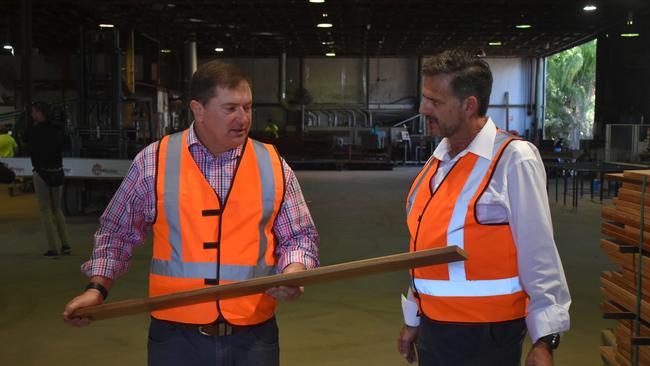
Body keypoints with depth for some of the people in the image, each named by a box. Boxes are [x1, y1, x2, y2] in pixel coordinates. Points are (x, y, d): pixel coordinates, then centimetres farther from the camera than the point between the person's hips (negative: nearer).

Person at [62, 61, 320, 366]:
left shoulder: (272, 165, 2)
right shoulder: (153, 161, 0)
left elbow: (299, 236, 8)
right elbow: (117, 231, 11)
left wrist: (293, 273, -10)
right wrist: (98, 287, 1)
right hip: (176, 335, -1)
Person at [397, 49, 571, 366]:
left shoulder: (514, 160, -15)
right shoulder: (438, 160, 6)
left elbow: (538, 256, -15)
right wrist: (413, 320, 16)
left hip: (484, 337, -6)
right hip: (431, 328, 7)